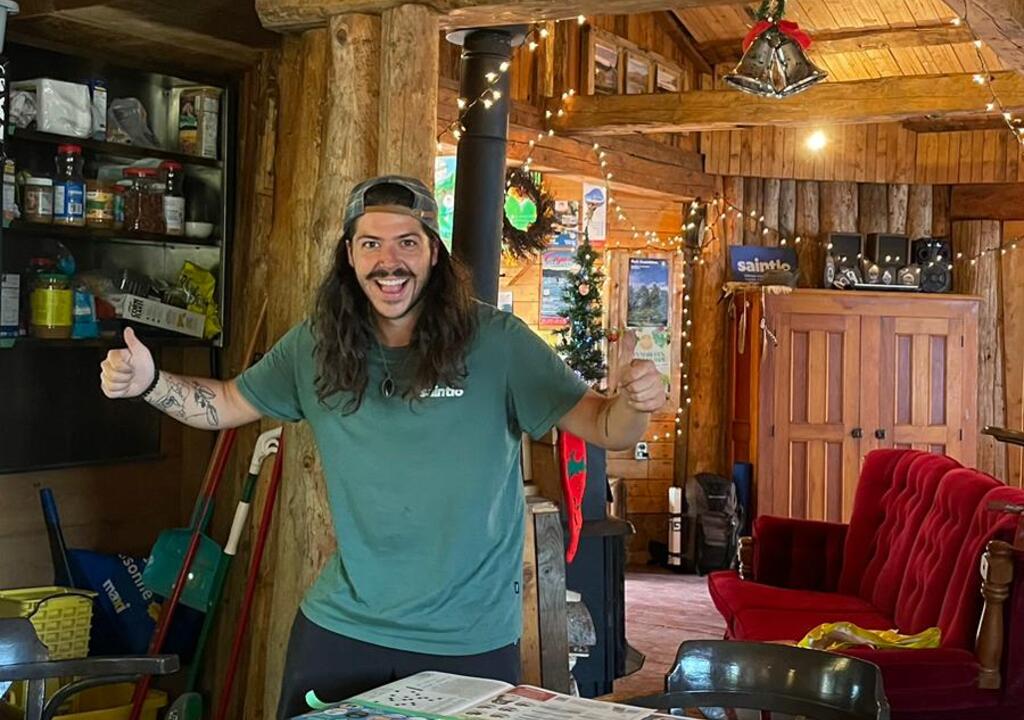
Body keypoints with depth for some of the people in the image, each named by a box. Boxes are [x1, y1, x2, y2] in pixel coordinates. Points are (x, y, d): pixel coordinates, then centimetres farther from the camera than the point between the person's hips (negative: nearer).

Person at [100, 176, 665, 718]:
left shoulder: (496, 342, -13)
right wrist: (148, 381, -7)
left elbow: (604, 427, -13)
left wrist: (633, 405, -35)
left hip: (470, 640, -2)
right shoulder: (316, 346, -2)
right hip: (340, 626, 3)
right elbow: (226, 404, 10)